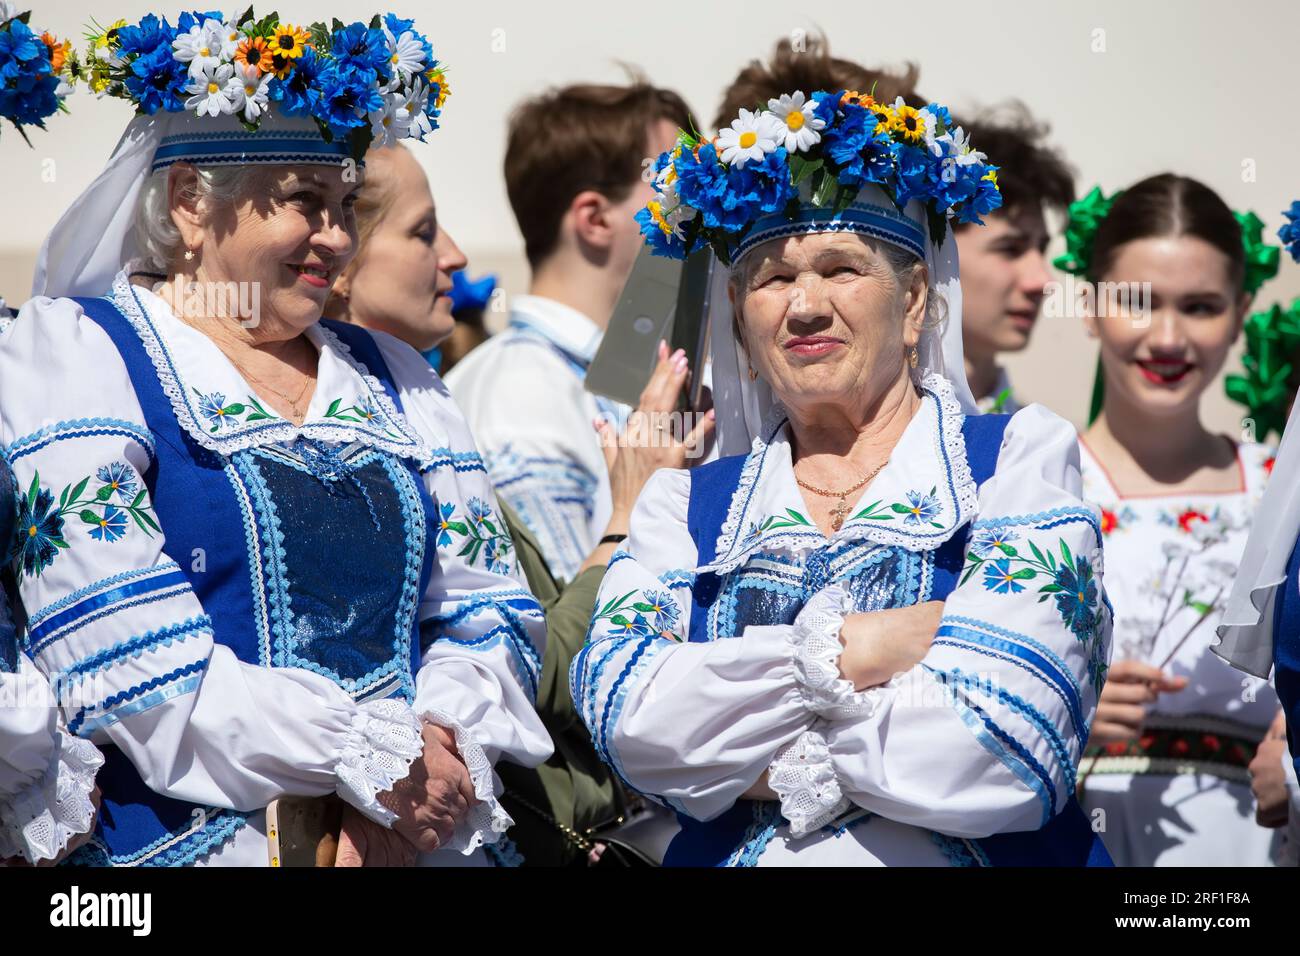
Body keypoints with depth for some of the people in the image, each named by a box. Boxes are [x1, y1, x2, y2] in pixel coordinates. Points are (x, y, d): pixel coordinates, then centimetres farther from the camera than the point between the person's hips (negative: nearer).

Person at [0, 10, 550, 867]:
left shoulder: (392, 379, 17)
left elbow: (489, 616, 11)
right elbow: (119, 654, -11)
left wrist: (428, 766, -9)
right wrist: (376, 759, -13)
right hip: (181, 841, -4)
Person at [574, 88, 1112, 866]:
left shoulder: (1020, 457, 3)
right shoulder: (687, 506, 12)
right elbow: (626, 714, -4)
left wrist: (760, 758, -3)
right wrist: (846, 648, -12)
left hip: (955, 857, -2)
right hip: (730, 858, 2)